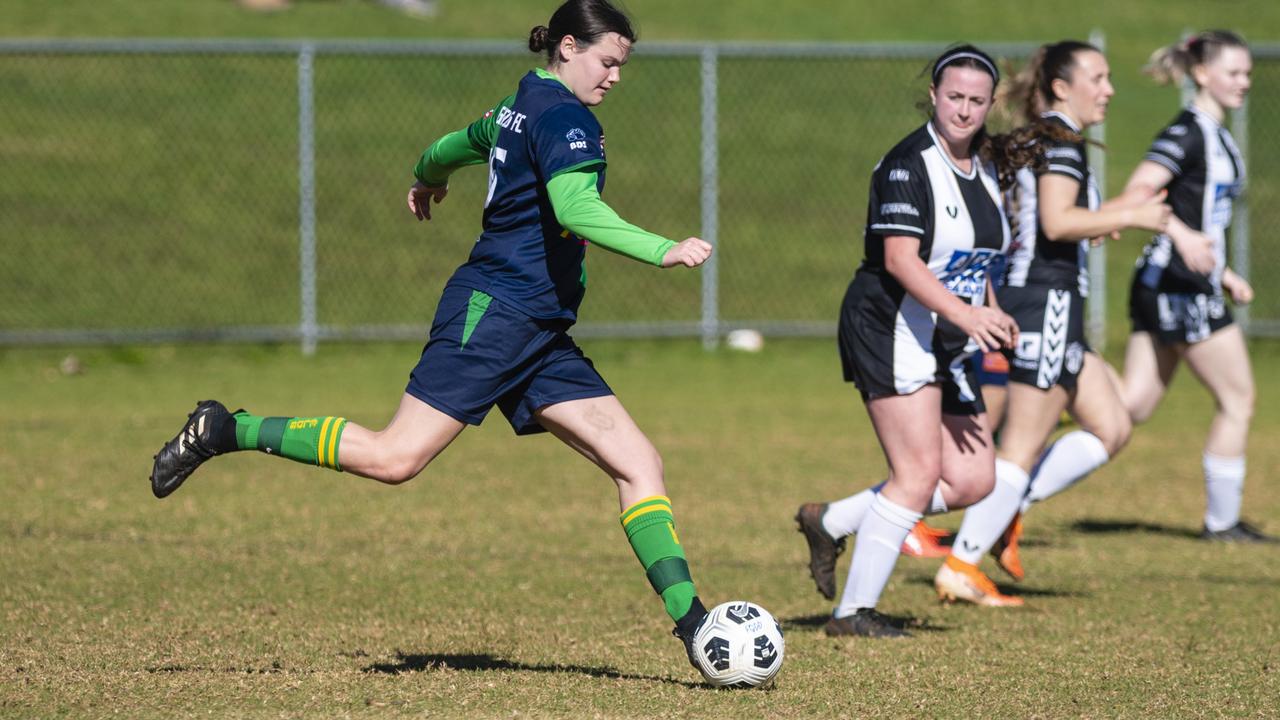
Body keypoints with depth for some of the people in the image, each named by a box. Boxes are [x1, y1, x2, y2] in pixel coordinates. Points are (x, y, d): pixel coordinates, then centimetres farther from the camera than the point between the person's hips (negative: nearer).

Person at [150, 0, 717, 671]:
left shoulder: (523, 106, 20)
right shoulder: (564, 117, -10)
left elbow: (459, 144, 39)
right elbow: (575, 208, -26)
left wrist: (427, 176, 60)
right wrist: (662, 251, -30)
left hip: (540, 338, 10)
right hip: (493, 311, -10)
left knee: (639, 463, 0)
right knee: (396, 456, -17)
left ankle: (690, 620, -4)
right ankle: (227, 432, -4)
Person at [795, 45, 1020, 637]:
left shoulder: (983, 171, 14)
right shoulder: (909, 164, -14)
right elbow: (900, 259, -23)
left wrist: (993, 315, 11)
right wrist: (964, 314, -33)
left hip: (950, 345, 9)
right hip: (892, 334, -9)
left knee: (971, 482, 2)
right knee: (920, 473, -16)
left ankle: (831, 522, 17)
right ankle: (854, 611, -7)